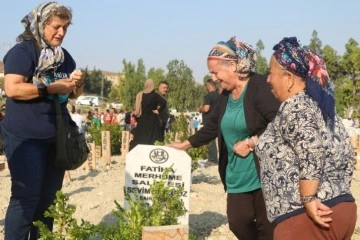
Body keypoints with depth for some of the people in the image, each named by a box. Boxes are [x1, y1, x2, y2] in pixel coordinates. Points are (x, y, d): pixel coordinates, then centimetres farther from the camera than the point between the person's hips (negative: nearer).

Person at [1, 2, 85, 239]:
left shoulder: (64, 56, 14)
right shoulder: (23, 51, -8)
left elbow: (73, 95, 21)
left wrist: (77, 84, -2)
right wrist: (52, 88, -21)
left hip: (57, 136, 7)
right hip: (26, 137, -7)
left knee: (49, 196, 11)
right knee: (26, 197, -6)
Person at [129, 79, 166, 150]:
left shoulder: (140, 95, 3)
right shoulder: (154, 95, -9)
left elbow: (136, 109, 5)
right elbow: (163, 102, -24)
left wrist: (136, 119, 12)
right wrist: (158, 110, -12)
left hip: (142, 119, 4)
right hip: (152, 120, -4)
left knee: (140, 138, 10)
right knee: (150, 138, -2)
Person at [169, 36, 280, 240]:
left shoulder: (260, 86, -14)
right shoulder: (226, 95, 12)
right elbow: (212, 127, 21)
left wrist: (251, 143, -20)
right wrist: (185, 145, 22)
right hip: (237, 175, 8)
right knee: (238, 223, 6)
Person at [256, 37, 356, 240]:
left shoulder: (294, 107, -10)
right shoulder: (321, 105, 16)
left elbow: (312, 154, -23)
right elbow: (347, 157, 18)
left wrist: (308, 199, -21)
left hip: (307, 216, -9)